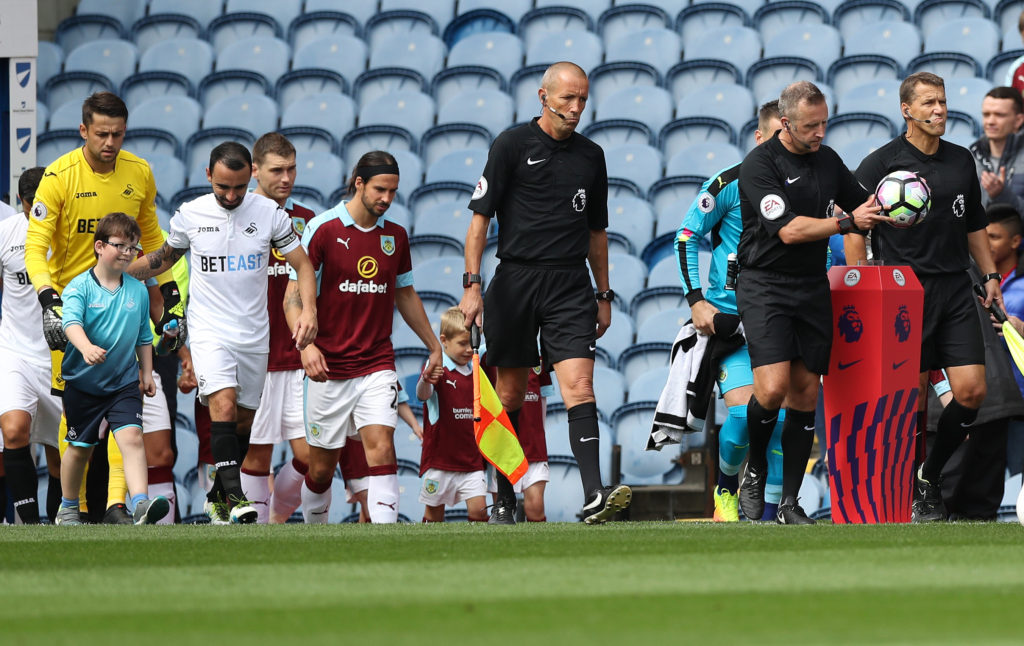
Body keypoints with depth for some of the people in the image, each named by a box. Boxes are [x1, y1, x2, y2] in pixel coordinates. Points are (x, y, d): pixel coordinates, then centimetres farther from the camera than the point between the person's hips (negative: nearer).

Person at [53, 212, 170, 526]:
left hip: (124, 382, 2)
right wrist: (86, 347, -46)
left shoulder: (138, 291, 4)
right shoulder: (80, 287, -11)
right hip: (83, 382, -2)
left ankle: (141, 504, -28)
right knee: (79, 447, 11)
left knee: (132, 437, -17)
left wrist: (146, 373, 16)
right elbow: (71, 323, -28)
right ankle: (68, 508, 30)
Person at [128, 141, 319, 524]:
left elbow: (302, 265, 2)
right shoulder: (190, 215, -2)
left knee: (243, 419, 9)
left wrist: (309, 309, -15)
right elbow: (164, 258, 16)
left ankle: (218, 497, 26)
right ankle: (235, 497, -28)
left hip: (254, 335, 2)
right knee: (223, 404, -23)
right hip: (209, 331, -2)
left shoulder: (269, 213, -3)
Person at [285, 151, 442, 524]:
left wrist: (434, 347, 24)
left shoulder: (395, 236, 7)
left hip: (377, 365, 2)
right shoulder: (323, 229, -6)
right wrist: (306, 343, -24)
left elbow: (405, 296, 22)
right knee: (321, 466, 5)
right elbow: (294, 295, -8)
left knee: (381, 448, -16)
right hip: (329, 367, -2)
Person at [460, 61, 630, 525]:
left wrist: (604, 295, 19)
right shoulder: (512, 145, 0)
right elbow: (481, 217, -3)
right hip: (516, 277, -2)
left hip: (570, 286, 2)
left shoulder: (590, 155, 13)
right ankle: (504, 499, 16)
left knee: (579, 386, -13)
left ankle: (594, 495, -24)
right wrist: (472, 285, -11)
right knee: (510, 394, 5)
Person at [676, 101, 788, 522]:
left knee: (783, 415, -10)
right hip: (730, 314, -3)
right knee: (745, 412, -15)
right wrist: (696, 299, -5)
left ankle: (769, 513, 1)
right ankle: (726, 487, 13)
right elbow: (687, 236, 2)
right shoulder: (731, 185, -6)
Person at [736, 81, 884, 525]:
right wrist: (847, 222, -24)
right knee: (773, 389, -19)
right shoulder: (760, 165, -12)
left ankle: (790, 501, 9)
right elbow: (789, 229, -21)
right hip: (765, 285, -6)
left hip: (812, 287, 6)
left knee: (806, 393, 3)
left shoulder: (827, 160, 9)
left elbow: (861, 205, 22)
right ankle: (755, 469, 8)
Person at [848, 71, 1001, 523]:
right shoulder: (880, 164, -3)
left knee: (972, 391, -5)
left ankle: (931, 475, 14)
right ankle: (909, 493, 10)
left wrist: (990, 274, 15)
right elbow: (855, 233, -3)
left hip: (956, 291, 5)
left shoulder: (962, 161, 13)